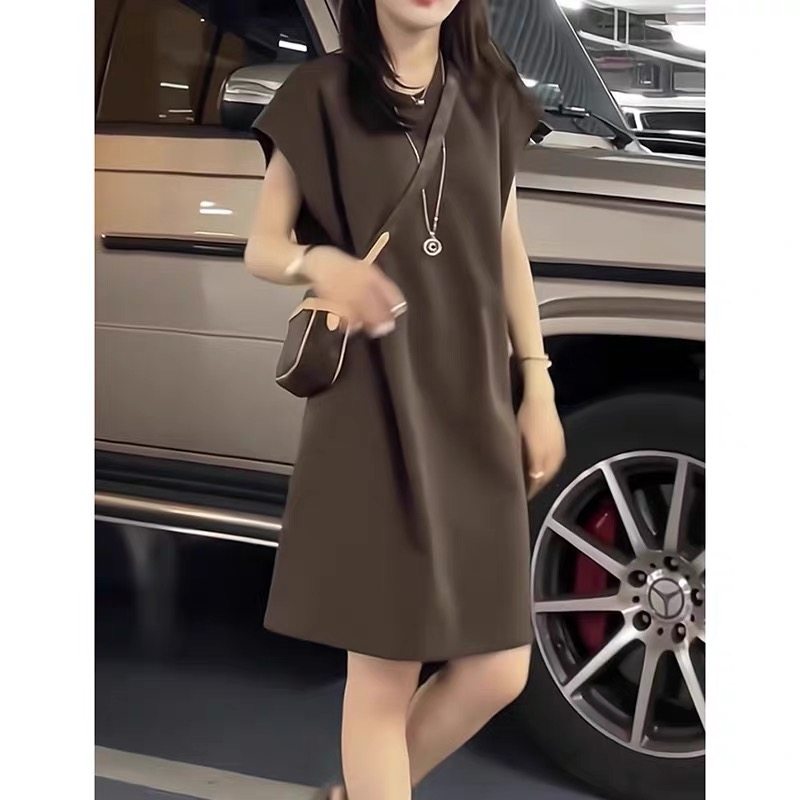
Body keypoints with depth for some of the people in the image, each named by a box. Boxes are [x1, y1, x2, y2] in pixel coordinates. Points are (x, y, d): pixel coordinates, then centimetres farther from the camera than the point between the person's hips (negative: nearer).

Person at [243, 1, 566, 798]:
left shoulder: (488, 94, 10)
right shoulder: (322, 93, -3)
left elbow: (505, 246, 15)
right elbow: (261, 246, -2)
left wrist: (537, 387, 10)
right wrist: (320, 262, -25)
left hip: (472, 410, 5)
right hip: (371, 413, -4)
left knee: (497, 669, 6)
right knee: (384, 671, -2)